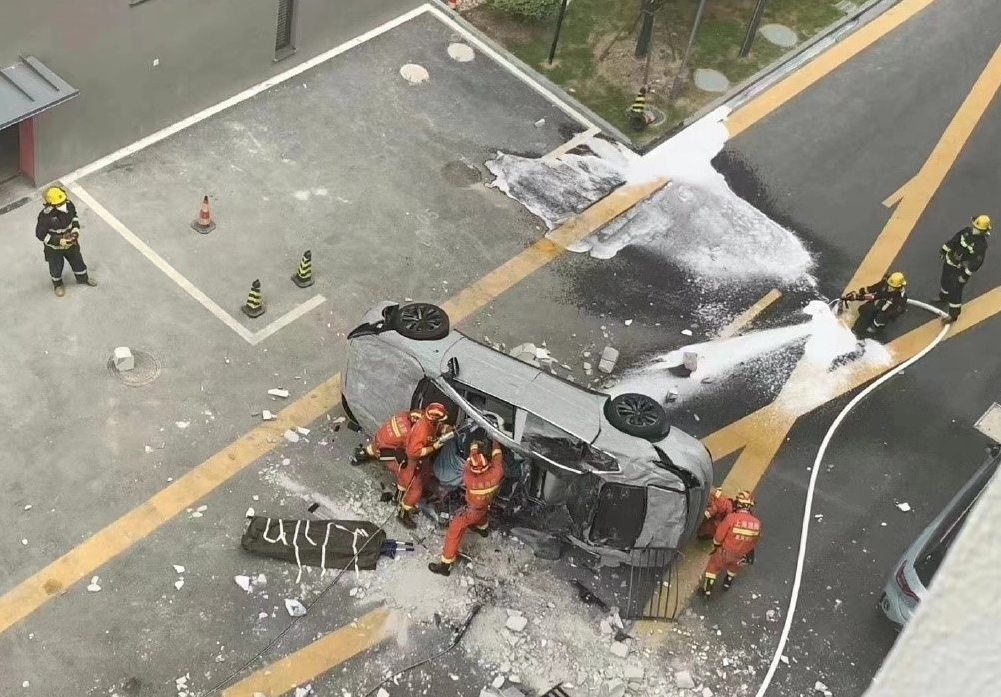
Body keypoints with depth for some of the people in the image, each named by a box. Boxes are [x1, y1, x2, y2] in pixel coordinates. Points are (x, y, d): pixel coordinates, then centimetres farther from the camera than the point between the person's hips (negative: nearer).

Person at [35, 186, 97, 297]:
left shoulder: (68, 204, -22)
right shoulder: (45, 217, -37)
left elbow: (74, 216, 2)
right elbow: (40, 234, -25)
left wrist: (76, 229, -13)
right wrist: (58, 241, -30)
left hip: (70, 242, 4)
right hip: (54, 247, -4)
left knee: (77, 260, 26)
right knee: (56, 267, 21)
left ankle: (83, 278, 55)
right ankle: (57, 284, 51)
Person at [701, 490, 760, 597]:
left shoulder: (731, 518, -31)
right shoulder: (757, 523, -19)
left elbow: (719, 536, -18)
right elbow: (754, 542, 0)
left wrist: (715, 546, 3)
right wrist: (748, 553, 19)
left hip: (725, 552, -3)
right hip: (739, 556, 3)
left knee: (713, 566, 23)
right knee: (734, 565, 35)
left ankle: (707, 589, 27)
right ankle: (727, 583, 51)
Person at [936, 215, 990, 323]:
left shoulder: (981, 244, -28)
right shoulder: (967, 231, -9)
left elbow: (977, 262, -25)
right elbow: (954, 239, 7)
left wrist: (965, 275, -23)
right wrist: (944, 250, 14)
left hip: (960, 269, -7)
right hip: (949, 262, 7)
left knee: (955, 291, 0)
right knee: (945, 281, 29)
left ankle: (953, 315, 15)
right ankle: (943, 298, 58)